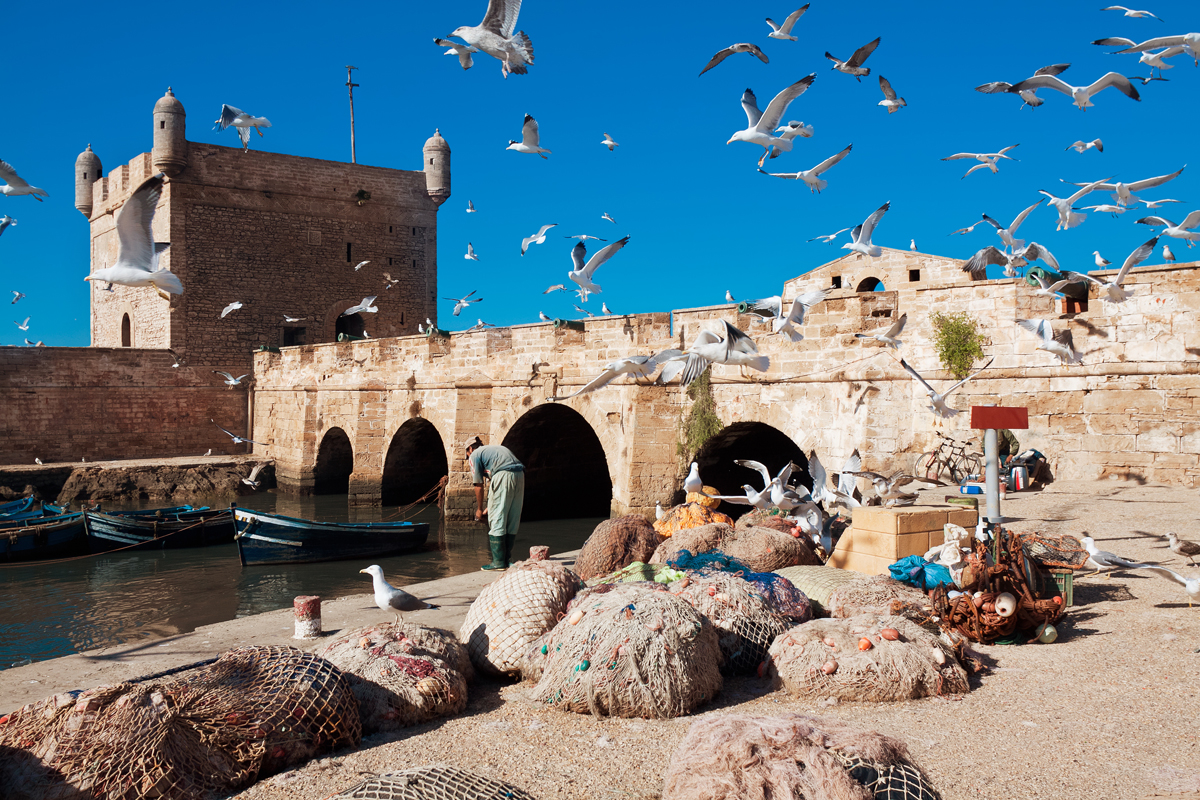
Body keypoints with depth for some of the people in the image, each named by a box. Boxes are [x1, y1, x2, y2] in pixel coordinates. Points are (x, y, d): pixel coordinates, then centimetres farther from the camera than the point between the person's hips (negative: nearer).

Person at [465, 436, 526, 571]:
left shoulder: (475, 455, 15)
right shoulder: (495, 448, 35)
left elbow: (479, 485, 11)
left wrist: (479, 509, 23)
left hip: (503, 475, -7)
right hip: (520, 474, 7)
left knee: (496, 521, 0)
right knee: (512, 521, 12)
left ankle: (498, 562, -1)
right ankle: (507, 559, 18)